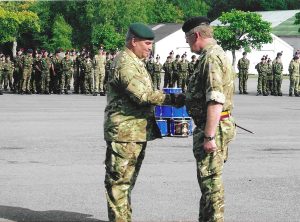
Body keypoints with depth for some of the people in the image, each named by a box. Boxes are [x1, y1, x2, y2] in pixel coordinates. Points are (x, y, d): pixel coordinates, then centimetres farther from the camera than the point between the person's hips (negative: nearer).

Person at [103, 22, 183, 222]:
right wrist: (172, 99, -23)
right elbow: (143, 95, -24)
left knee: (128, 180, 15)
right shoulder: (124, 64, -16)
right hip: (124, 132, -11)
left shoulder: (136, 62, 18)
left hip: (138, 132, 11)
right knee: (119, 180, -6)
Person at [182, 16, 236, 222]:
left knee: (210, 179, -6)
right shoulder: (214, 55, 16)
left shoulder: (212, 58, -18)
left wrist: (209, 136, -26)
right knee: (207, 177, 18)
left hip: (212, 127, -11)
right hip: (211, 127, 11)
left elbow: (216, 101, -26)